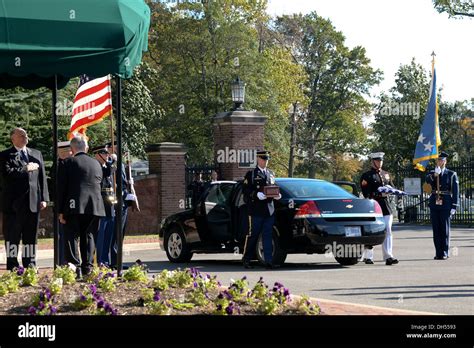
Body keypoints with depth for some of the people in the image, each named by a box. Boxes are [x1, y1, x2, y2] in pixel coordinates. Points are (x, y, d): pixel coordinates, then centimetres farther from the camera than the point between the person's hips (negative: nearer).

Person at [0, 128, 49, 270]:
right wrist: (25, 169, -11)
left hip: (33, 201, 4)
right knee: (12, 235, 1)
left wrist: (43, 198, 4)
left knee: (31, 236, 8)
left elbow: (42, 177, 12)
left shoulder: (36, 154, 15)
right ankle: (12, 265, 7)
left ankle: (30, 265, 14)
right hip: (14, 201, -4)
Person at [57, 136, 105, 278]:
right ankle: (87, 268, 7)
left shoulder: (69, 163, 0)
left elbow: (61, 187, -3)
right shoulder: (96, 164, 15)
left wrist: (61, 211, 0)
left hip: (74, 207, -4)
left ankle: (75, 267, -12)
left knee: (72, 237, -1)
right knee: (88, 237, 11)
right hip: (95, 207, 4)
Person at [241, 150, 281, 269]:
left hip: (269, 209, 5)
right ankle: (246, 259, 9)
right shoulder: (251, 174, 1)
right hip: (256, 210, -5)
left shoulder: (271, 174, 19)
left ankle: (268, 261, 2)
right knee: (252, 235, -1)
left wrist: (276, 195, 2)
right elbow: (246, 190, -6)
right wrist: (256, 195, -21)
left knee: (268, 236, 3)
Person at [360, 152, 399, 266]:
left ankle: (388, 257, -10)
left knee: (388, 231, -6)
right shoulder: (367, 176, 0)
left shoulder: (386, 174, 18)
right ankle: (368, 257, 16)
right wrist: (379, 194, -21)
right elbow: (366, 193, -9)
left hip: (386, 207, 4)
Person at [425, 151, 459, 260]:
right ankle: (438, 253, 9)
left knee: (445, 229, -1)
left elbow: (455, 192, -1)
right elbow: (427, 181, -11)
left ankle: (445, 253, 5)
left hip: (446, 205, -3)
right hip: (434, 205, 3)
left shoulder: (451, 174, 2)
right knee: (436, 230, 4)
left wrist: (454, 207, -7)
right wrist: (435, 174, -23)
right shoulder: (432, 174, 11)